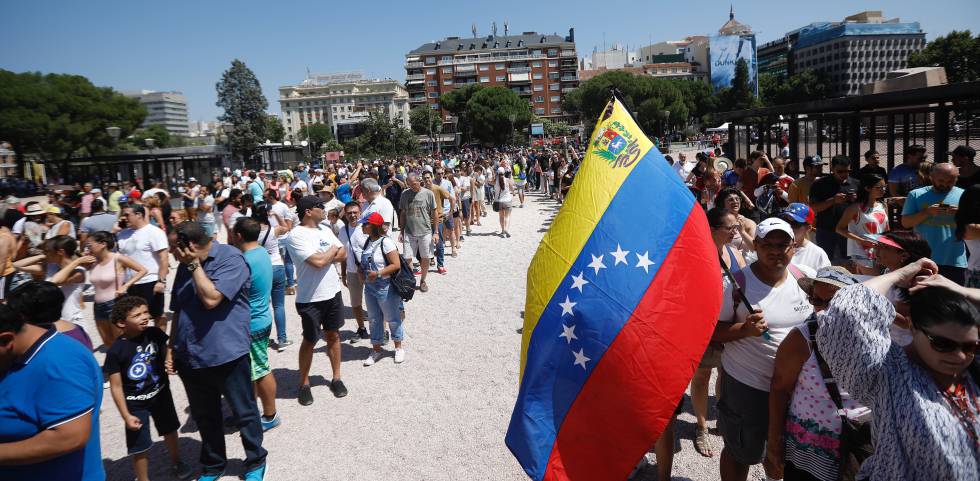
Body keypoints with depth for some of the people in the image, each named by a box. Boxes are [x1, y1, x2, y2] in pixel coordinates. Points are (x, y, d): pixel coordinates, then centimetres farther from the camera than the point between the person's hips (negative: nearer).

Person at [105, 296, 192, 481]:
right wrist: (126, 415, -16)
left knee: (170, 430, 24)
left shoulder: (154, 333, -13)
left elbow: (166, 353, 9)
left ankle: (176, 463, 49)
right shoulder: (116, 351, -22)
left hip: (161, 393, 4)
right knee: (139, 446, 4)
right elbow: (116, 386, -16)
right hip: (135, 403, -4)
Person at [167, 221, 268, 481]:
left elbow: (211, 299, -24)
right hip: (190, 355, 7)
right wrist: (171, 347, 12)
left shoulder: (230, 258, -13)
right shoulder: (186, 265, 10)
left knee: (244, 413, 9)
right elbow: (178, 310, 16)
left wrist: (195, 264, -16)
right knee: (204, 417, 20)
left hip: (227, 354, -6)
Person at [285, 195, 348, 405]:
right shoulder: (296, 236, -17)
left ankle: (336, 378, 30)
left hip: (333, 292, 6)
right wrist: (333, 250, -8)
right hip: (310, 298, -6)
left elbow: (343, 254, 4)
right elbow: (318, 262, -26)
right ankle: (304, 384, 25)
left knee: (333, 335, 16)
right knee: (309, 341, 8)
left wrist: (325, 257, -14)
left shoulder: (325, 230, 7)